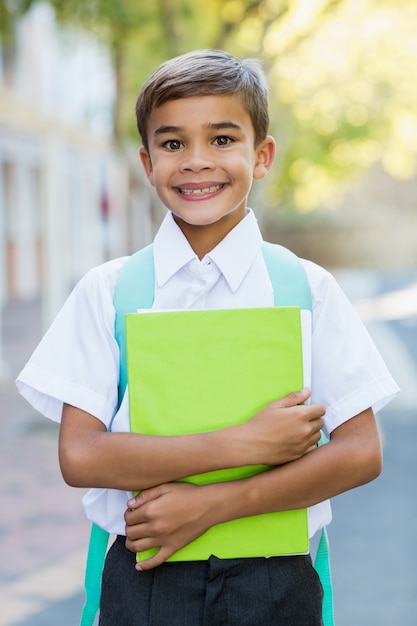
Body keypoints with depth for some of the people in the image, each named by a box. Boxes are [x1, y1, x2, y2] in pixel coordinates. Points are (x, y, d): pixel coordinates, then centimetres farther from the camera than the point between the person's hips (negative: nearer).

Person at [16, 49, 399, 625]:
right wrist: (243, 444, -17)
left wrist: (213, 503, -16)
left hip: (273, 580, 0)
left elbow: (360, 453, -6)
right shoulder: (107, 291, -2)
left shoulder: (307, 289, -2)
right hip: (143, 574, 0)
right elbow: (79, 457, -10)